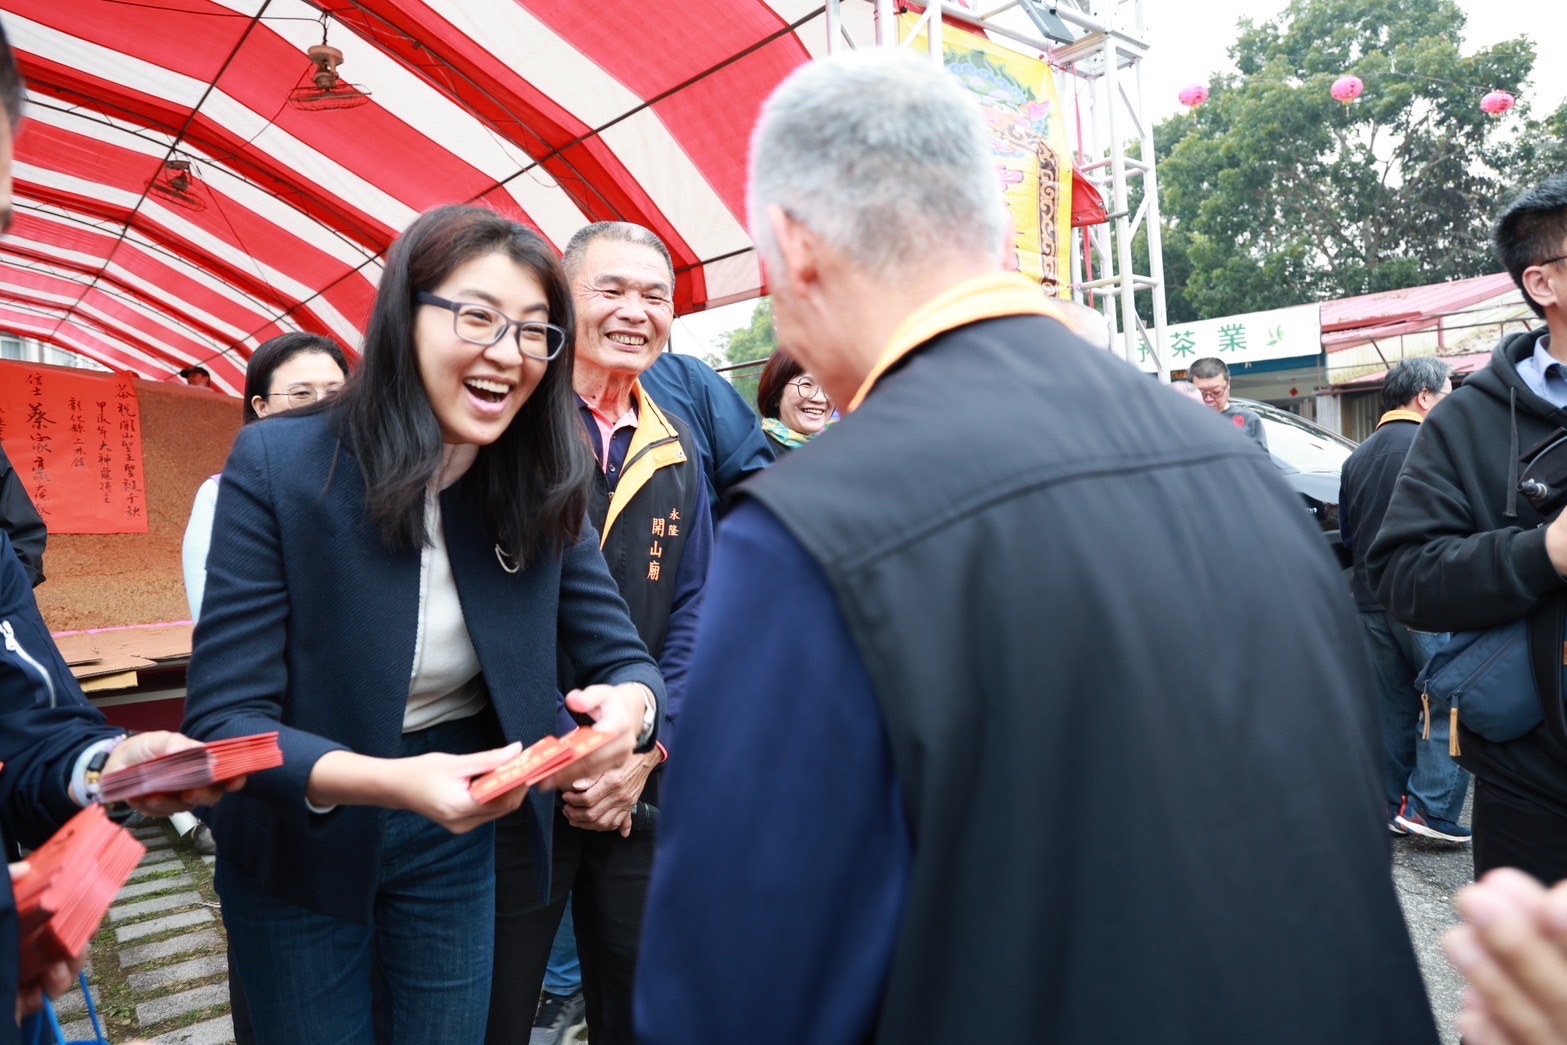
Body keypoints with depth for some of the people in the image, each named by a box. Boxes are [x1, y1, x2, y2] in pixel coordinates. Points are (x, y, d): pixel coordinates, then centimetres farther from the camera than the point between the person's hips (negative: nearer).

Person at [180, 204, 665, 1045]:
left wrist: (630, 703, -31)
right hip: (297, 845, -2)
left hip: (456, 838, 3)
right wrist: (384, 781, -38)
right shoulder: (277, 465, -19)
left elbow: (619, 653, -7)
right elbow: (224, 716, -20)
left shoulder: (546, 486, -10)